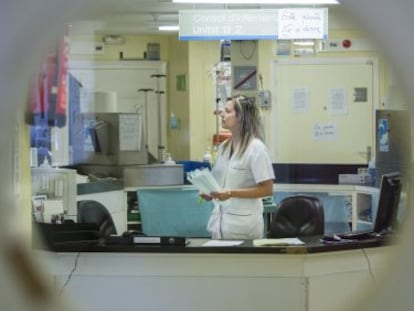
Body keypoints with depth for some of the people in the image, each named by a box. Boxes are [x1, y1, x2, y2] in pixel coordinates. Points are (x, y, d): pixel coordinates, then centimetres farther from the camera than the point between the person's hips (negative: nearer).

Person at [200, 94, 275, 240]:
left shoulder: (256, 148, -10)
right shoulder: (223, 147, 11)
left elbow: (267, 189, -13)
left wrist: (231, 193, -20)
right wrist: (209, 192, 0)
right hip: (219, 221, 6)